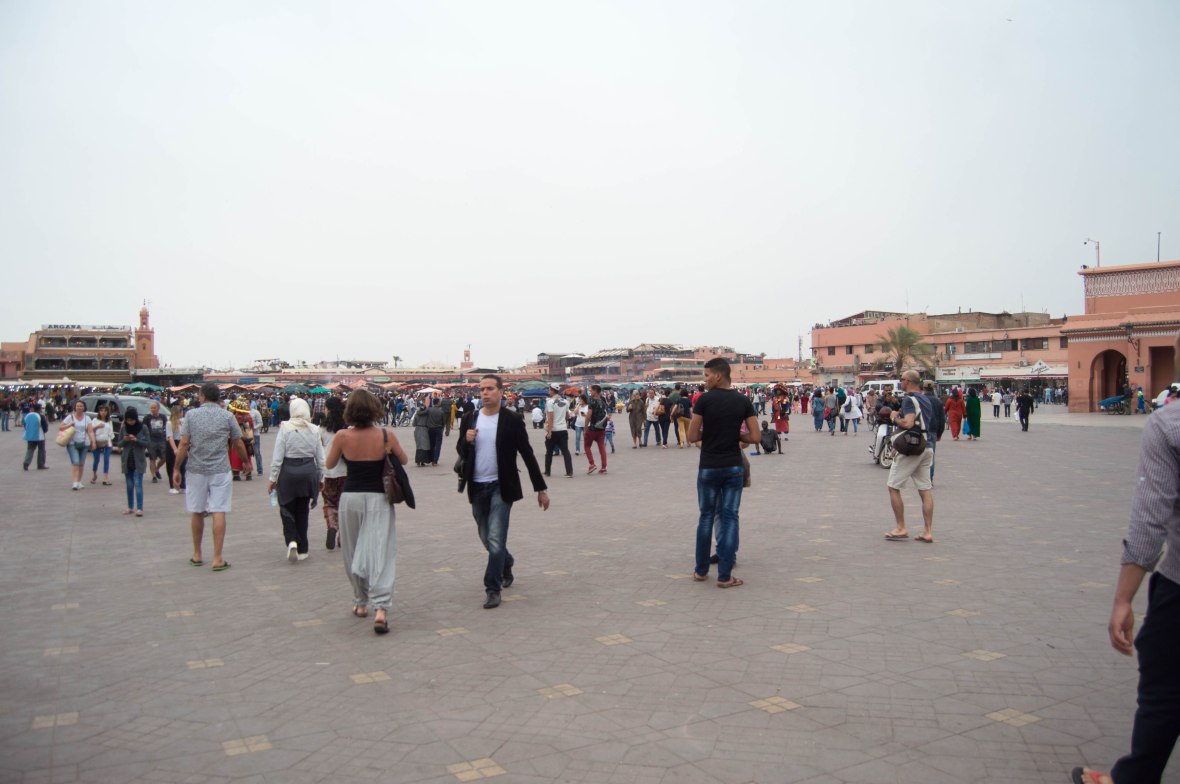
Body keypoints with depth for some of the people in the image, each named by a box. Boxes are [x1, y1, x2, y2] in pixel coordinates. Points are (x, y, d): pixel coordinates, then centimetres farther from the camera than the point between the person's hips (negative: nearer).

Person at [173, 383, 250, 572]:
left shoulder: (191, 415, -1)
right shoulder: (228, 416, -1)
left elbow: (184, 444, -4)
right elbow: (238, 444, 3)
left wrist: (176, 469, 4)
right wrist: (246, 462, 19)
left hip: (196, 470, 1)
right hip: (220, 470, -1)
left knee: (197, 512, 14)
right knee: (219, 513, -1)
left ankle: (197, 555, 25)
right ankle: (217, 559, -2)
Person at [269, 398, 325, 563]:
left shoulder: (285, 428, -8)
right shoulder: (314, 430, 1)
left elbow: (277, 456, -8)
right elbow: (320, 457, 6)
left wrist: (273, 478, 0)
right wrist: (320, 478, 17)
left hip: (288, 471, -3)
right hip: (309, 471, 3)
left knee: (287, 510, 11)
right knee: (303, 512, 14)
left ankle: (292, 541, -10)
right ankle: (302, 550, 17)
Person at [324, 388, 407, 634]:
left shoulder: (342, 436, -8)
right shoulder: (386, 435, -8)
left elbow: (329, 464, 8)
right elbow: (404, 460, 8)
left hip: (350, 498, 1)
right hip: (378, 498, -1)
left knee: (353, 553, 17)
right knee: (380, 552, -4)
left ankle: (361, 603, 28)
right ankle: (380, 607, -17)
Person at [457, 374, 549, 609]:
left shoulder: (512, 421, -7)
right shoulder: (469, 419, 4)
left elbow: (527, 455, -3)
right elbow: (461, 453, 11)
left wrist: (540, 489, -1)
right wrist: (466, 441, -13)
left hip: (501, 486, -4)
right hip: (477, 487, 5)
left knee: (495, 539, -12)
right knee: (487, 538, 17)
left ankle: (493, 589, -1)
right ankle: (506, 565, 45)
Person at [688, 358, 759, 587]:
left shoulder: (704, 400, -9)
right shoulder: (744, 401, -2)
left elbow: (692, 437, -8)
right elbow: (754, 437, -4)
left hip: (708, 467, -1)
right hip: (734, 467, 1)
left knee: (706, 516, 11)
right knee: (729, 517, 4)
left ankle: (701, 570, 20)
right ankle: (724, 576, 4)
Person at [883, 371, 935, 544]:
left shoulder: (909, 399, -13)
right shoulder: (925, 399, 15)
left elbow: (908, 423, -25)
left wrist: (895, 418, -7)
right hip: (927, 447, 8)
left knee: (893, 487, 2)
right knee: (925, 490, 6)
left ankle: (901, 528, 3)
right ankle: (928, 532, 5)